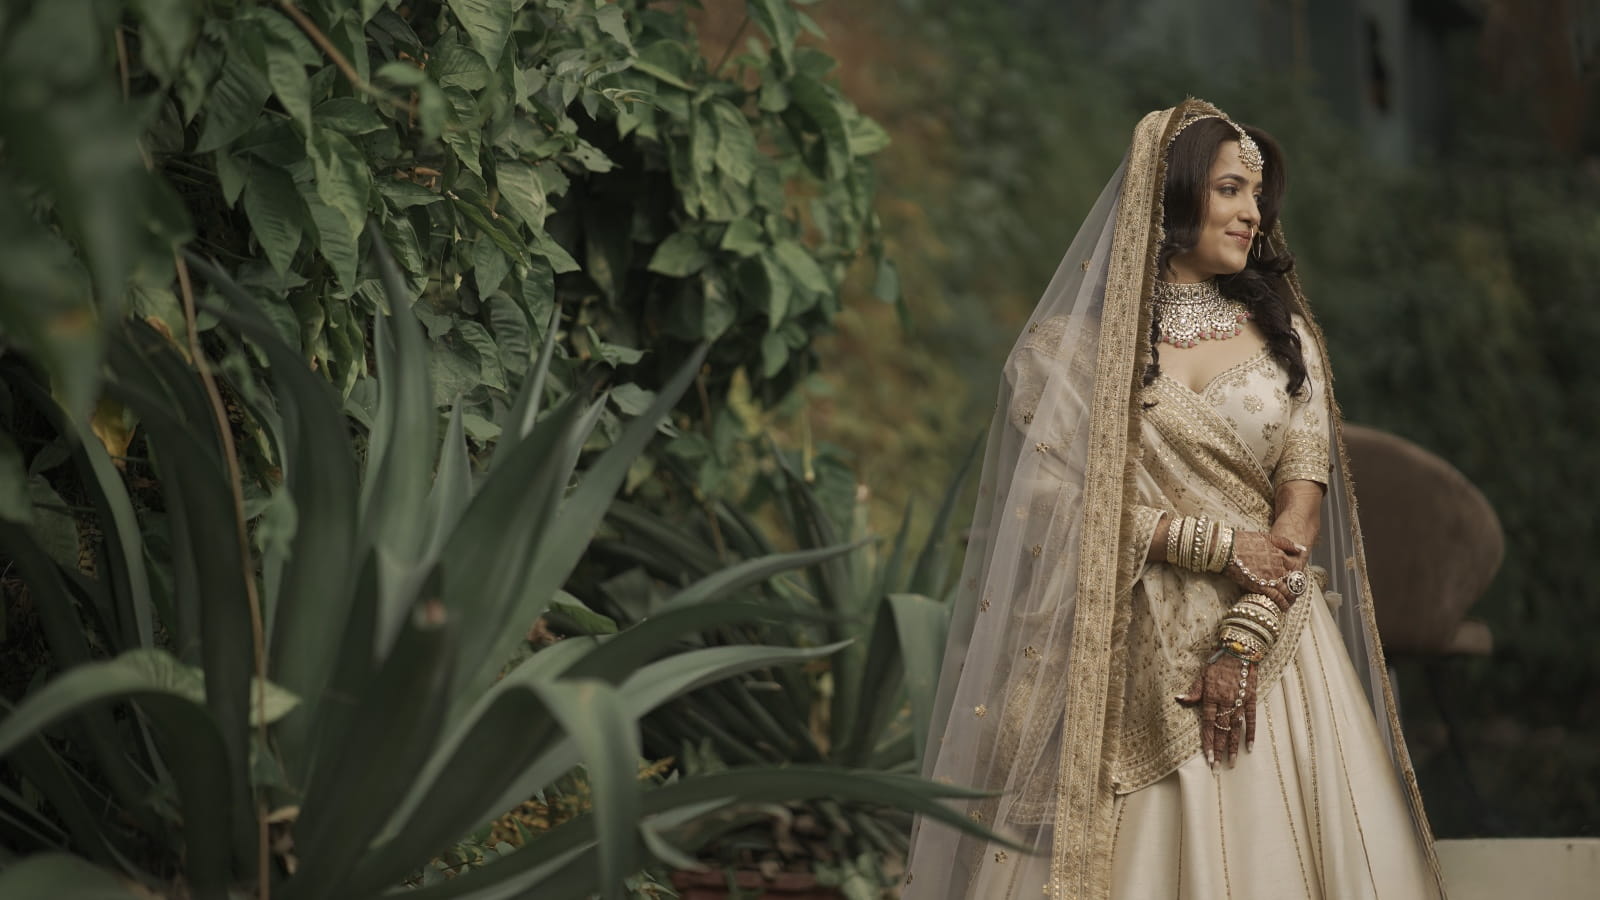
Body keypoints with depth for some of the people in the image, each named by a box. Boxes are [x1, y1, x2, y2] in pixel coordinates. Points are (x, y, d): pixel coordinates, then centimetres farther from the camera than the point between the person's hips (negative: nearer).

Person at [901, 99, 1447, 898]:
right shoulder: (1078, 344, 1)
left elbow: (1303, 509, 2)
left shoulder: (1285, 335, 10)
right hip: (1131, 664, -3)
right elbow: (1059, 505, -7)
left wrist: (1240, 644, -11)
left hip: (1266, 643, 3)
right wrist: (1221, 545, -10)